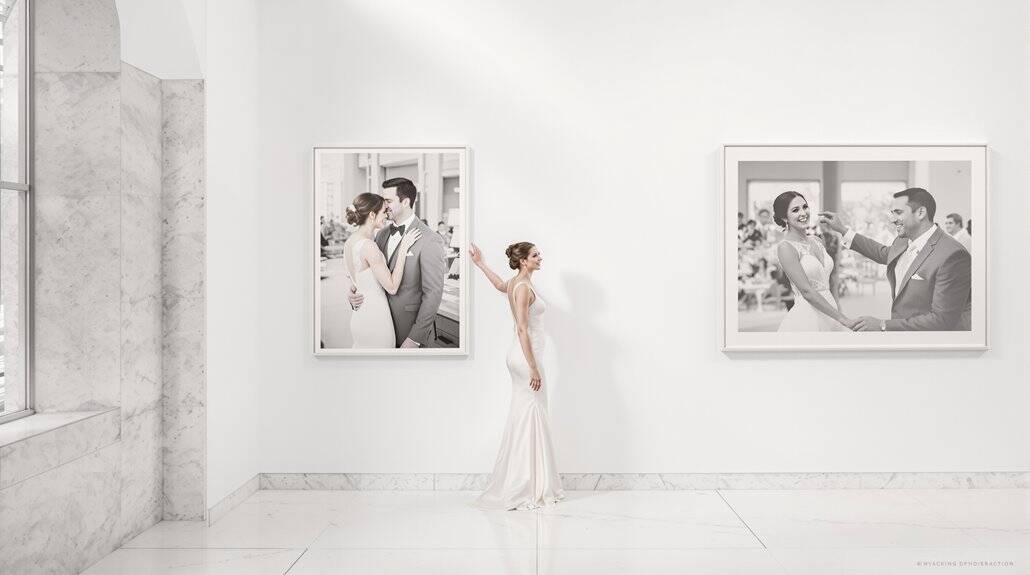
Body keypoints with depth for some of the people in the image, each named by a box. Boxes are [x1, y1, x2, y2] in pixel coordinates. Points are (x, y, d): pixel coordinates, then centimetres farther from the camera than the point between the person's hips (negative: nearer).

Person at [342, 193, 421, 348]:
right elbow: (392, 287, -19)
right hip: (375, 317, -9)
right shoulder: (368, 245, -22)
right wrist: (404, 248, -16)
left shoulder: (349, 242, 5)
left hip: (358, 316, 9)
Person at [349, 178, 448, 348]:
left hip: (410, 326, -6)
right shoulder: (382, 233, 6)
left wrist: (415, 338, -17)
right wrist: (355, 296, -10)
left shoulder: (430, 241, -17)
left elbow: (433, 294, -17)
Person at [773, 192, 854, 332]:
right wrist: (843, 319, -19)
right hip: (805, 319, -6)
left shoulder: (818, 241, 10)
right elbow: (807, 291, -18)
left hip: (829, 317, 7)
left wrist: (838, 307, 3)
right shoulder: (785, 247, -11)